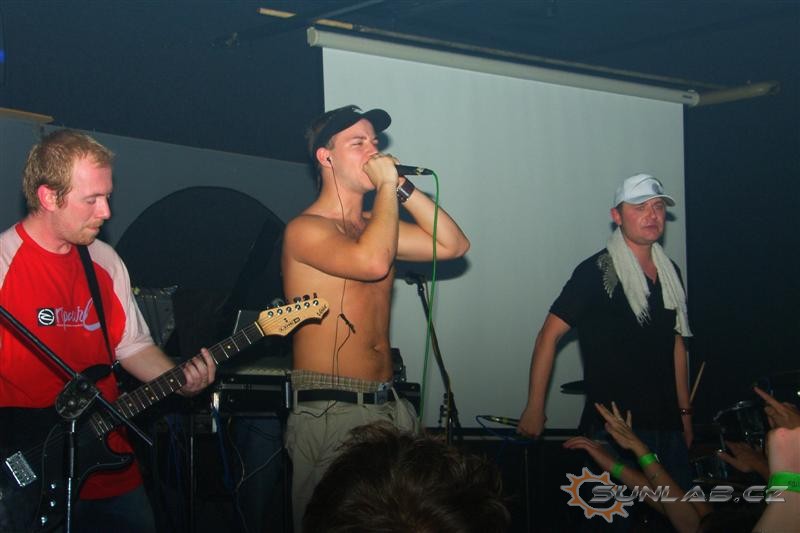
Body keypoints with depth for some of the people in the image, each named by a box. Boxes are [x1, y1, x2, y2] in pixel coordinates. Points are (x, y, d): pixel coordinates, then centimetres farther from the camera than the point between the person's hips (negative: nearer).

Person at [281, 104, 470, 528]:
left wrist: (402, 187, 3)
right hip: (330, 412, -7)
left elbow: (453, 244, 9)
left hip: (389, 407, 7)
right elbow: (372, 263, -26)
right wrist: (386, 186, -13)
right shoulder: (305, 229, -8)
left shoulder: (375, 225, 17)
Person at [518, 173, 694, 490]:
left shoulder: (669, 272, 12)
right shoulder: (596, 272, -7)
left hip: (667, 426, 6)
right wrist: (534, 408, -12)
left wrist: (685, 412, 17)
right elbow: (549, 335, -8)